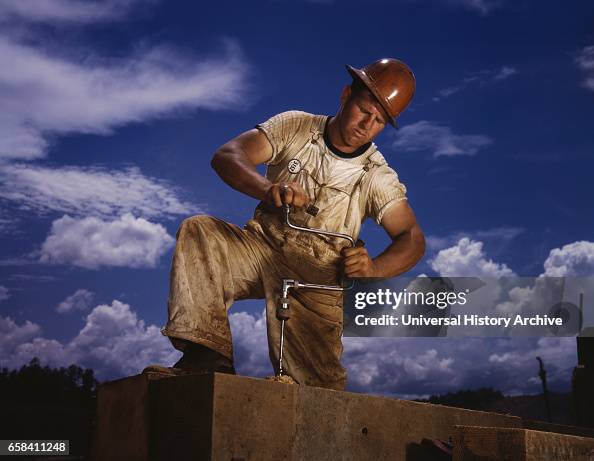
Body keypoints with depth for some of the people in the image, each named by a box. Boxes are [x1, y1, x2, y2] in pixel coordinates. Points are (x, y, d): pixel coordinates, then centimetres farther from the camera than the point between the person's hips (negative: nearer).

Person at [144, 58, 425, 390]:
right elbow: (226, 156, -15)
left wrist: (375, 268, -34)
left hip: (317, 277, -1)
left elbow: (413, 238, -11)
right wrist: (268, 188, -38)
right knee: (197, 232, -27)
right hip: (262, 247, 2)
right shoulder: (295, 127, -4)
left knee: (318, 389, -18)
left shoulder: (378, 177, -5)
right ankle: (208, 356, -32)